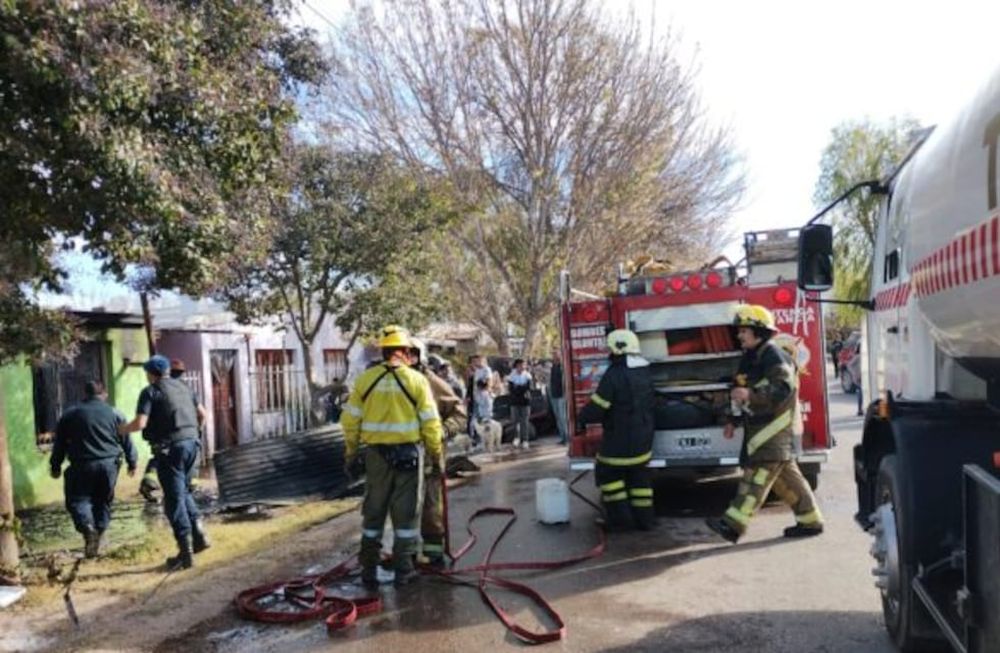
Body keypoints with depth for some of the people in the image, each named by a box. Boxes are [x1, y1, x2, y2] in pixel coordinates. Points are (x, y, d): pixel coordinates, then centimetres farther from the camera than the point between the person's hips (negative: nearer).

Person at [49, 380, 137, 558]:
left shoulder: (69, 415, 4)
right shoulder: (115, 414, 5)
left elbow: (59, 444, 9)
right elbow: (127, 442, 8)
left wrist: (55, 466, 19)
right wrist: (132, 463, 18)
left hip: (82, 465, -2)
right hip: (109, 464, 2)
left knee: (77, 499, 7)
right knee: (103, 500, 16)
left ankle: (88, 527, -17)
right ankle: (99, 534, 16)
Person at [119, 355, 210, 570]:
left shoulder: (150, 392, -5)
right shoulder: (182, 387, 14)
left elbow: (140, 423, -15)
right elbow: (202, 413, 18)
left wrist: (123, 429, 5)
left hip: (169, 448, -6)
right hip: (191, 443, 6)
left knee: (174, 499, 1)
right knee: (183, 491, 22)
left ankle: (186, 553, 1)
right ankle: (198, 533, 7)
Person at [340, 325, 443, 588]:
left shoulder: (365, 379, -1)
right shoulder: (417, 380, -7)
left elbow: (350, 420, 1)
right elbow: (430, 423, -7)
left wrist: (350, 453, 13)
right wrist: (436, 455, 4)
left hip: (376, 453, 2)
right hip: (407, 452, -2)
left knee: (373, 511, 14)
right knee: (406, 512, 9)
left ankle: (369, 570, 20)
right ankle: (403, 570, 15)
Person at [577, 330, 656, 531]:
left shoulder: (614, 375, -21)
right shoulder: (644, 373, 6)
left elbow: (596, 407, -19)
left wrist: (583, 418, 2)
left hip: (619, 439, -7)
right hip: (643, 438, 7)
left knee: (608, 473, 9)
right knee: (639, 476, 16)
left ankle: (621, 518, 8)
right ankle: (644, 518, 20)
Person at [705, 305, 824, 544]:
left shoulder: (774, 356, -14)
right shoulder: (750, 358, 17)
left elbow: (783, 389, -26)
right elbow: (743, 394, 24)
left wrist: (750, 394, -37)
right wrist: (733, 421, 21)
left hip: (775, 427, -10)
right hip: (759, 426, 10)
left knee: (758, 473, -14)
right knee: (785, 475, 14)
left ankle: (733, 524, -19)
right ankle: (810, 520, 24)